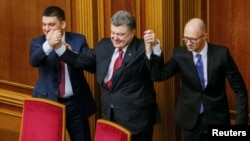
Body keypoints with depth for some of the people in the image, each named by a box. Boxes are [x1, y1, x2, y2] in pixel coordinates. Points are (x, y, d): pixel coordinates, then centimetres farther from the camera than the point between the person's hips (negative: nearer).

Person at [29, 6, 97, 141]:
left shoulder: (78, 40, 0)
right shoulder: (38, 42, -2)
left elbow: (93, 67, -8)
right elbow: (33, 61, -24)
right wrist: (48, 45, -42)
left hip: (76, 102, 1)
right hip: (48, 101, 0)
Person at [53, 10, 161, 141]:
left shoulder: (142, 49, -11)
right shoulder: (104, 45, 8)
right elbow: (79, 60, 14)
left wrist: (154, 46, -38)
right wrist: (58, 46, 3)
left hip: (136, 118, -6)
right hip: (110, 115, 6)